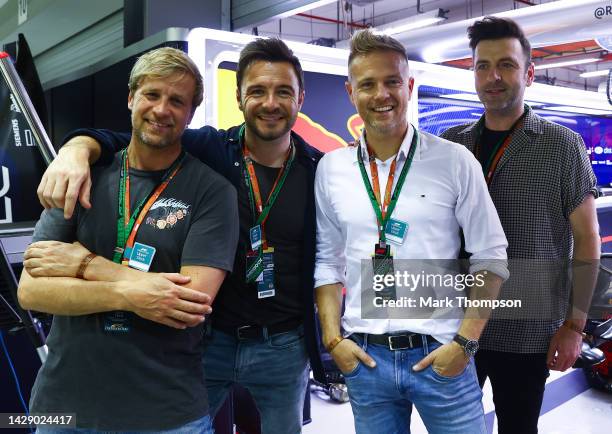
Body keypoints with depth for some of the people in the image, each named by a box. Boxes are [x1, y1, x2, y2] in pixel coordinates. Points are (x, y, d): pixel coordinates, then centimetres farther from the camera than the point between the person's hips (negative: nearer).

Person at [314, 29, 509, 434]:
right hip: (364, 356, 2)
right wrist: (333, 340, 0)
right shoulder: (331, 169, 2)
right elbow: (328, 261, 8)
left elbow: (490, 257, -2)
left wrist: (465, 343, -9)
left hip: (440, 353, -2)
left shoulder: (455, 161, -5)